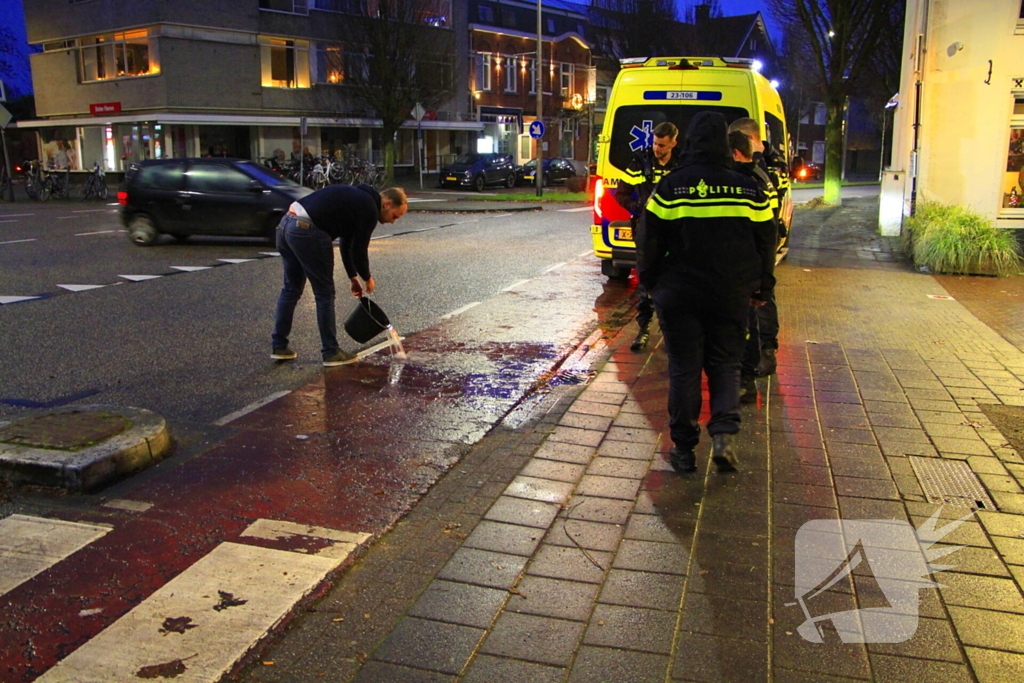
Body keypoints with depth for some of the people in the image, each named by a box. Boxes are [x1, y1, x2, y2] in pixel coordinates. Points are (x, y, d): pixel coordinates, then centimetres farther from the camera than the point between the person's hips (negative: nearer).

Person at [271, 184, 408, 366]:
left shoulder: (359, 198, 24)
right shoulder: (369, 209, -5)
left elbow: (346, 243, 30)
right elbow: (359, 249, -3)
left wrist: (353, 277, 32)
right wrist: (367, 278, 14)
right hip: (307, 232, -10)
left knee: (291, 289, 19)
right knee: (325, 294, 2)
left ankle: (279, 346, 26)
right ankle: (331, 352, 11)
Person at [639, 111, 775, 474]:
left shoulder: (669, 187, -6)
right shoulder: (749, 189, 0)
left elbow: (651, 244, -3)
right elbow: (766, 245, 7)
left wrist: (650, 282, 11)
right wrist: (762, 288, 19)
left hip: (679, 294, -1)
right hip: (732, 296, 2)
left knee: (684, 368, 7)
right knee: (725, 365, 14)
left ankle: (684, 448, 12)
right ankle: (724, 433, -5)